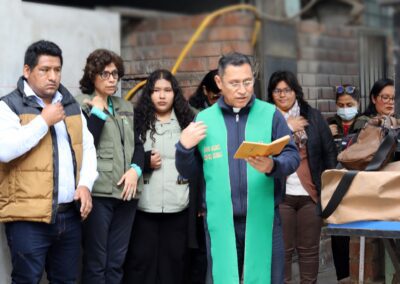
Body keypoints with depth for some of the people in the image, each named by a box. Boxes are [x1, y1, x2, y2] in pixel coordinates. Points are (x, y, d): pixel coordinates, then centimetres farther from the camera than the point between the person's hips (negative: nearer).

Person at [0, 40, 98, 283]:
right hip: (29, 217, -6)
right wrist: (44, 121, -14)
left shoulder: (71, 105, 15)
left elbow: (87, 147, 18)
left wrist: (85, 184, 1)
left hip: (70, 214, 6)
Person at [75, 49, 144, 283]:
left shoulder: (126, 107, 18)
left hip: (126, 192, 6)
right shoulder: (81, 105, -1)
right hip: (98, 192, -6)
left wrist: (136, 169, -3)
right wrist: (98, 112, -11)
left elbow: (138, 144, 16)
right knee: (96, 262, -2)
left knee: (117, 261, 9)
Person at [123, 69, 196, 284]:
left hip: (178, 207, 2)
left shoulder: (186, 122, 8)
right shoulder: (138, 121, 1)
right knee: (141, 261, 2)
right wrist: (145, 162, -13)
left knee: (173, 262, 6)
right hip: (143, 207, -2)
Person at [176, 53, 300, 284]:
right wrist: (185, 147, -8)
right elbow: (190, 171, 12)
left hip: (263, 219, -1)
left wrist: (272, 166, -22)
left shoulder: (270, 114, 3)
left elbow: (293, 156, -2)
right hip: (221, 222, 1)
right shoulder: (204, 119, 7)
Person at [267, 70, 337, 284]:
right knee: (283, 249, 1)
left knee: (309, 248, 7)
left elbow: (329, 152, 9)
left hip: (311, 193, 2)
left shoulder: (313, 116, 8)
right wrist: (287, 128, -10)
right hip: (280, 194, -2)